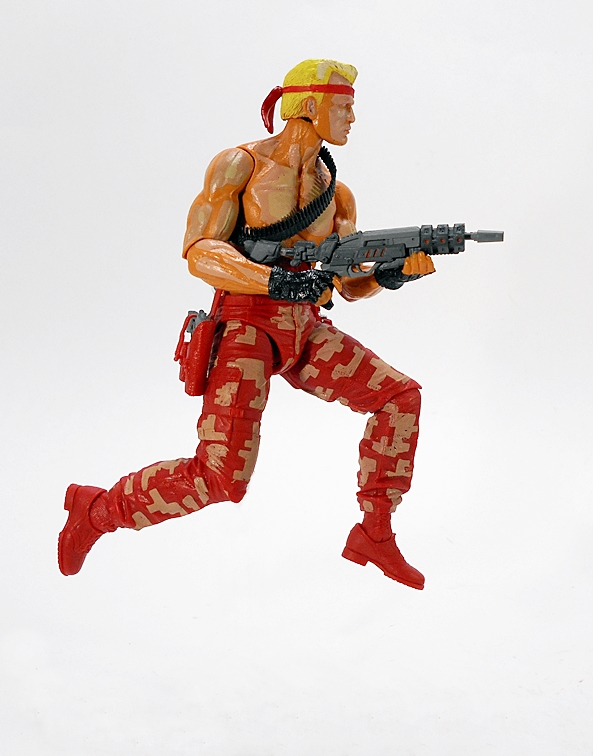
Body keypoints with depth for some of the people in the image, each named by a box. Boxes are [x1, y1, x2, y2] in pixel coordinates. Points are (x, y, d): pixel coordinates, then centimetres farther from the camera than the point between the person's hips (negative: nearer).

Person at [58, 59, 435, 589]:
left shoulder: (336, 193, 15)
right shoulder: (242, 164, -4)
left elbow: (349, 286, 15)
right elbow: (199, 251, -13)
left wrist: (388, 275, -7)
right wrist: (275, 280, -27)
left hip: (305, 331, 7)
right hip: (247, 323, -7)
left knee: (401, 397, -2)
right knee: (220, 477, -19)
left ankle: (374, 533, 10)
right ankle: (96, 509, 3)